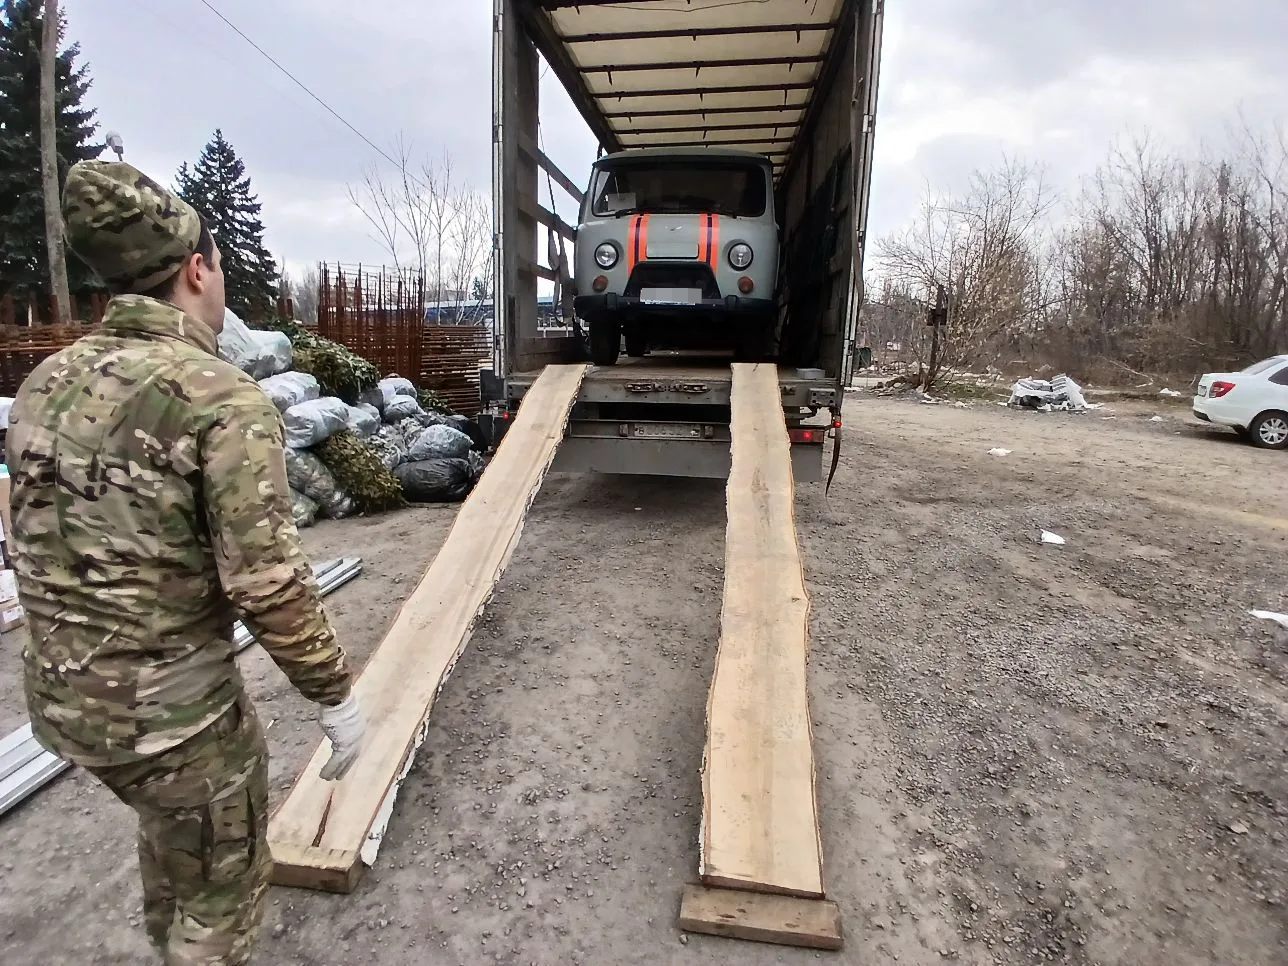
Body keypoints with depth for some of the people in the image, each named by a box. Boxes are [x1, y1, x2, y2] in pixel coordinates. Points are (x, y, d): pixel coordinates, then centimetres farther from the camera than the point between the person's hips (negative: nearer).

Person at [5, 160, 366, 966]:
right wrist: (337, 694, -13)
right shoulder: (225, 399, -22)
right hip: (171, 703, -8)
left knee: (168, 825, 34)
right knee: (225, 881, 17)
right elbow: (268, 583, -25)